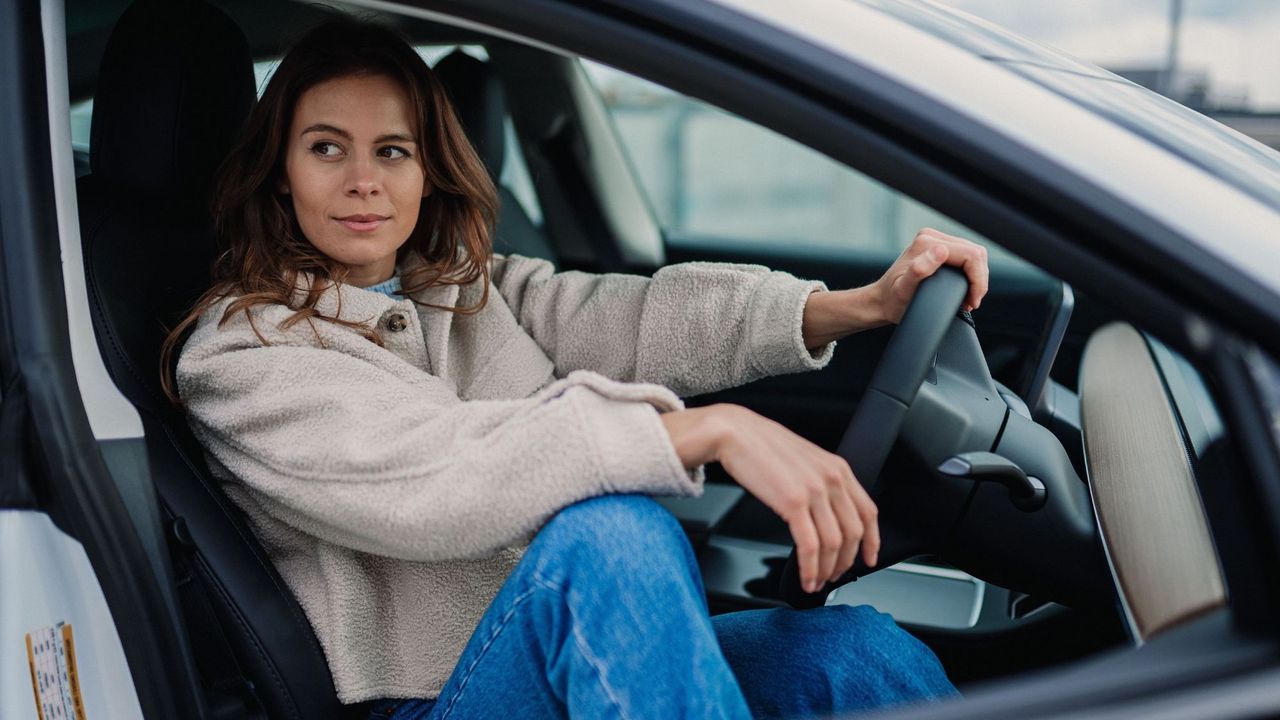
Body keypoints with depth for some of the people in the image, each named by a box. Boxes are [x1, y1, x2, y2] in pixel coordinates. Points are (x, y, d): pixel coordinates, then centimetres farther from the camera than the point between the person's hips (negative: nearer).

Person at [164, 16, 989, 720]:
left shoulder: (473, 287, 16)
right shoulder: (235, 358, -4)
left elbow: (627, 320, -2)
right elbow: (434, 482, -20)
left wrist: (866, 303, -18)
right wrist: (712, 430, -31)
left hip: (613, 648, 6)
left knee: (861, 650, -22)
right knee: (614, 528, -36)